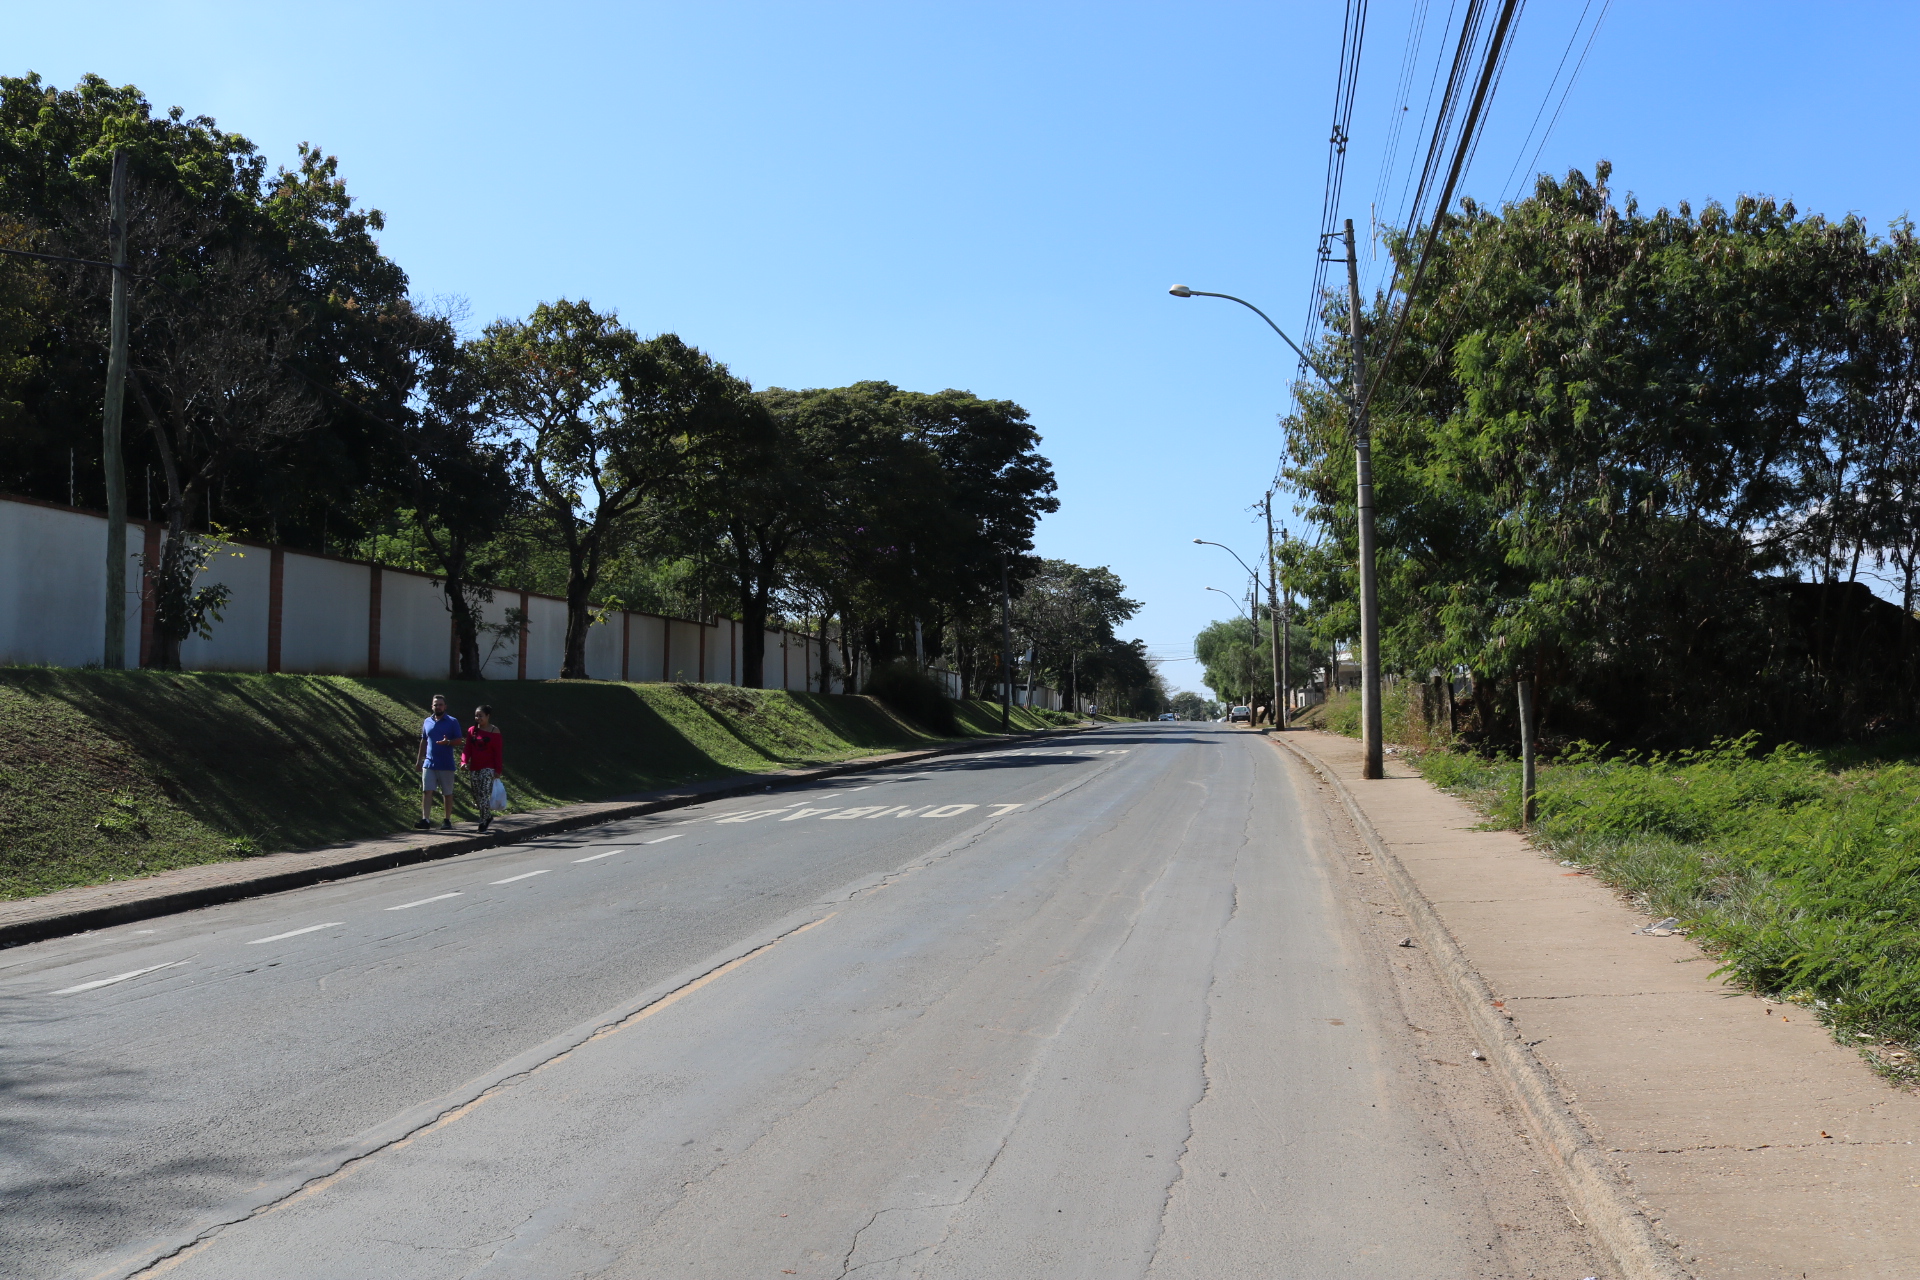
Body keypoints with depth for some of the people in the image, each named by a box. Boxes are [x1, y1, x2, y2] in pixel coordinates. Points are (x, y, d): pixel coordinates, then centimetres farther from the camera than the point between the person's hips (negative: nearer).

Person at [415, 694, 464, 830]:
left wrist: (448, 742, -24)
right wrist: (419, 759, 16)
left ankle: (447, 821, 15)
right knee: (426, 791, -9)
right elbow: (423, 741, 18)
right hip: (429, 763, 3)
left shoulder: (452, 722, -1)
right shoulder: (427, 722, 12)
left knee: (447, 793, 5)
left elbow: (459, 740, -4)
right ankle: (426, 820, -14)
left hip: (446, 765, -3)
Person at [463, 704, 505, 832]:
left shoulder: (494, 732, -3)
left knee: (484, 793, -16)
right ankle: (488, 817, 26)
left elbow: (497, 752, -3)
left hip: (488, 768, -5)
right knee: (477, 796, 8)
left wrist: (498, 770, -7)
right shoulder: (472, 731, 8)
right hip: (474, 768, 5)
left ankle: (484, 821, -9)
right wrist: (464, 761, -14)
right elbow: (468, 749, 5)